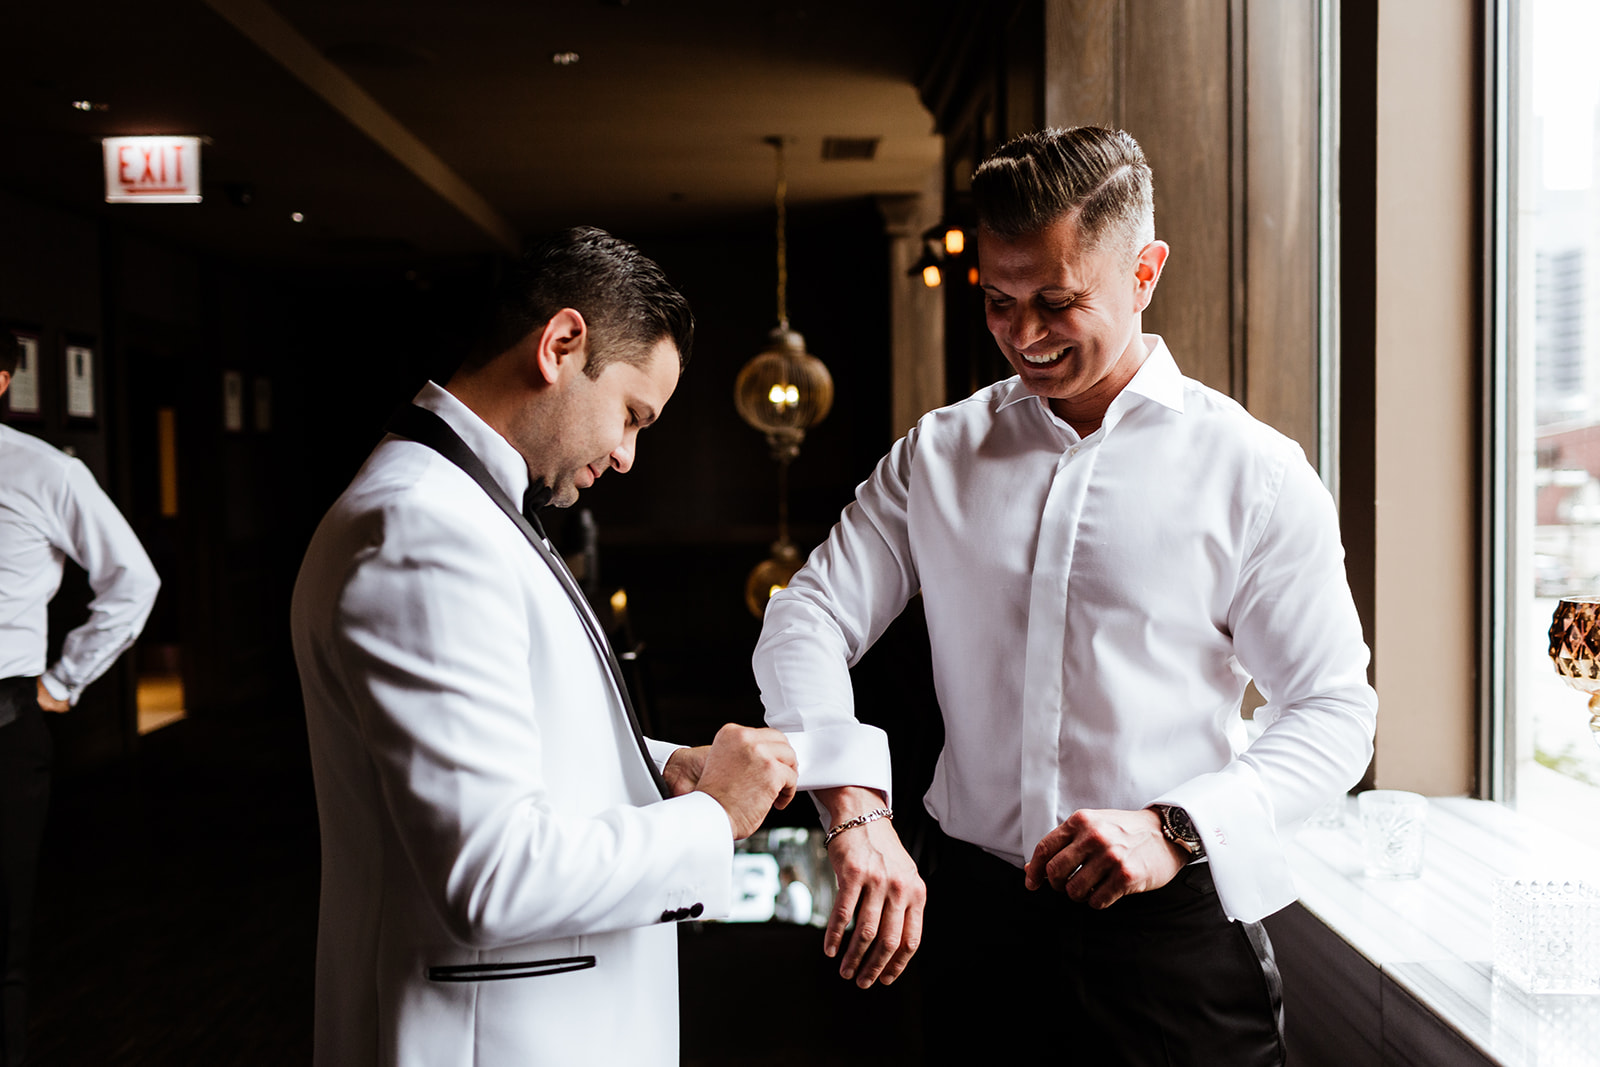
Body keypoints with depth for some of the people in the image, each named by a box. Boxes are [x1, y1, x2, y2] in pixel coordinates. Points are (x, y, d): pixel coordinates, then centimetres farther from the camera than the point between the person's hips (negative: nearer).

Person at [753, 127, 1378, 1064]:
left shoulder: (1253, 472, -4)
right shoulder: (938, 454, 5)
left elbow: (1336, 711, -3)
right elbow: (809, 619, -1)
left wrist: (1177, 828, -18)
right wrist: (857, 811, -16)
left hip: (1172, 927, -2)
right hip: (975, 909, 3)